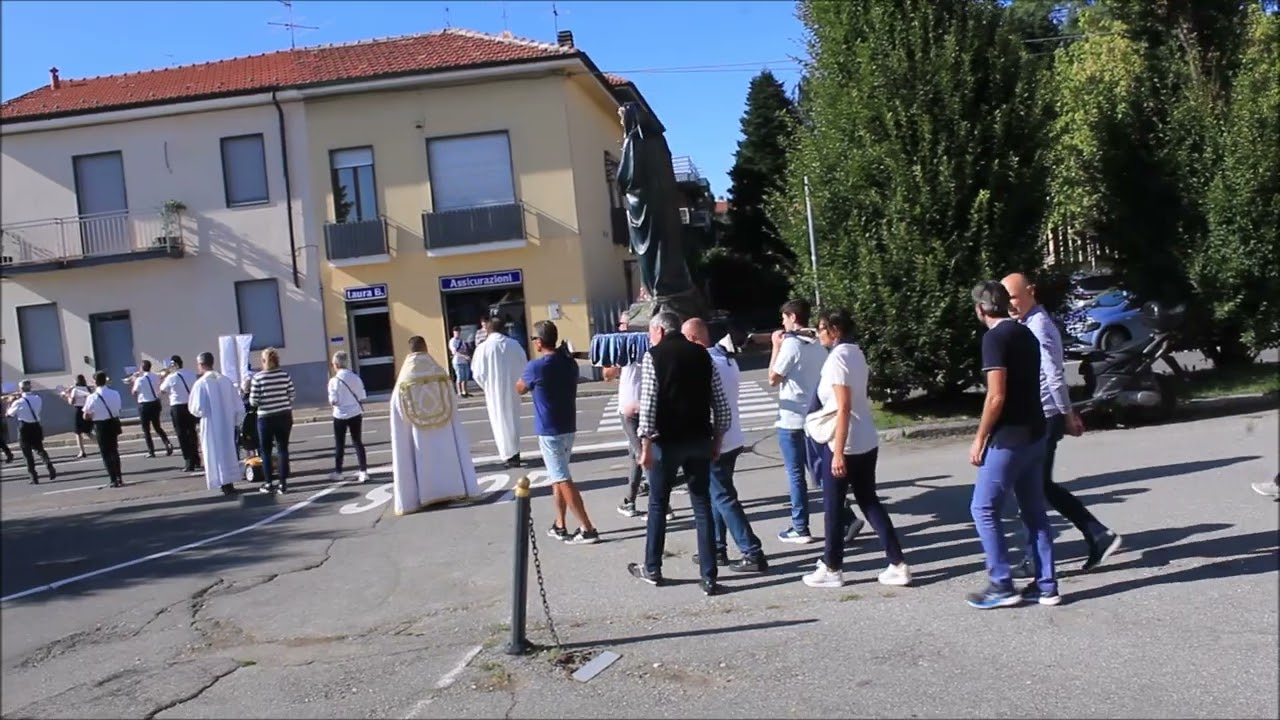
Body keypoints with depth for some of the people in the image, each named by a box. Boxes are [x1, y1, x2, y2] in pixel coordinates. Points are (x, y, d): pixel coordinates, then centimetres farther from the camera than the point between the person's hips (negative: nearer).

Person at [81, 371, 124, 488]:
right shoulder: (115, 394, -3)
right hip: (114, 423, 4)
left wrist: (94, 415, 8)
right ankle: (119, 478, 24)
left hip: (101, 426, -4)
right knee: (114, 451, 19)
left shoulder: (92, 397, -14)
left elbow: (86, 416, -9)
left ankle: (114, 480, 2)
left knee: (106, 454, 6)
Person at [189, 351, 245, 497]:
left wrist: (196, 411, 8)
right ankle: (228, 483, 20)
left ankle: (225, 485, 3)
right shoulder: (226, 380, 0)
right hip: (228, 424, 4)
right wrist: (236, 422, 13)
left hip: (211, 426, -4)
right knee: (228, 452, 15)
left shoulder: (200, 383, -14)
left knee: (216, 454, 4)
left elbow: (197, 409, -15)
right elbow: (238, 405, 2)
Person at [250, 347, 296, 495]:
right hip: (284, 416, 2)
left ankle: (269, 484, 15)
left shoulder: (257, 377, -9)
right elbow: (291, 397, 0)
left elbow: (253, 402, -8)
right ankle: (283, 484, 8)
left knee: (266, 451, 11)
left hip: (266, 418, -2)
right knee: (283, 450, 8)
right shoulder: (285, 375, -3)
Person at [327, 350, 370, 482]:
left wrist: (332, 401, 8)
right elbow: (363, 398, -1)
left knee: (339, 444, 11)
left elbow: (333, 401, -13)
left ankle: (338, 472, 21)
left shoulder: (334, 380, -13)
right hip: (355, 414, 3)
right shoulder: (356, 378, -3)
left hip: (341, 415, -3)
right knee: (357, 442, 9)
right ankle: (363, 471, 4)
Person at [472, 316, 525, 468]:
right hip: (512, 388, 3)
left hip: (495, 390, -3)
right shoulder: (514, 345, -1)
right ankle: (514, 453, 24)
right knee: (513, 419, 18)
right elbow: (524, 367, 3)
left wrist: (486, 386, 10)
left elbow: (478, 373, -7)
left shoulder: (483, 347, -10)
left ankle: (510, 455, 6)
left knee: (501, 421, 6)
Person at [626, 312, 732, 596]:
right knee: (702, 507, 6)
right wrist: (717, 439, 13)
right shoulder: (702, 354, 8)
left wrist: (646, 444, -10)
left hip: (667, 442, -3)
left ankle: (652, 569, 24)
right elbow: (721, 404, 6)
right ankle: (709, 577, 5)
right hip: (700, 441, 3)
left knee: (658, 505, 12)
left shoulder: (653, 356, -5)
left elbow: (648, 403, -13)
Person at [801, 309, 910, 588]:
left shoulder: (837, 358, -16)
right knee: (869, 502, 13)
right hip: (867, 441, 9)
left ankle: (832, 569, 16)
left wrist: (838, 453, -22)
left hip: (843, 443, -8)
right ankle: (898, 565, 11)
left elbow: (843, 408, -21)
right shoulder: (855, 353, 11)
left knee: (834, 508, 5)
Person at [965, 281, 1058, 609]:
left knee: (984, 509, 1)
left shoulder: (995, 337, -15)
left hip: (1009, 438, -9)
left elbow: (996, 396, -21)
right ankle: (1047, 586, 17)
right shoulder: (1026, 334, 13)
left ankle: (1002, 586, 4)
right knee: (1035, 511, 13)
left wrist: (979, 438, -12)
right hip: (1034, 434, 9)